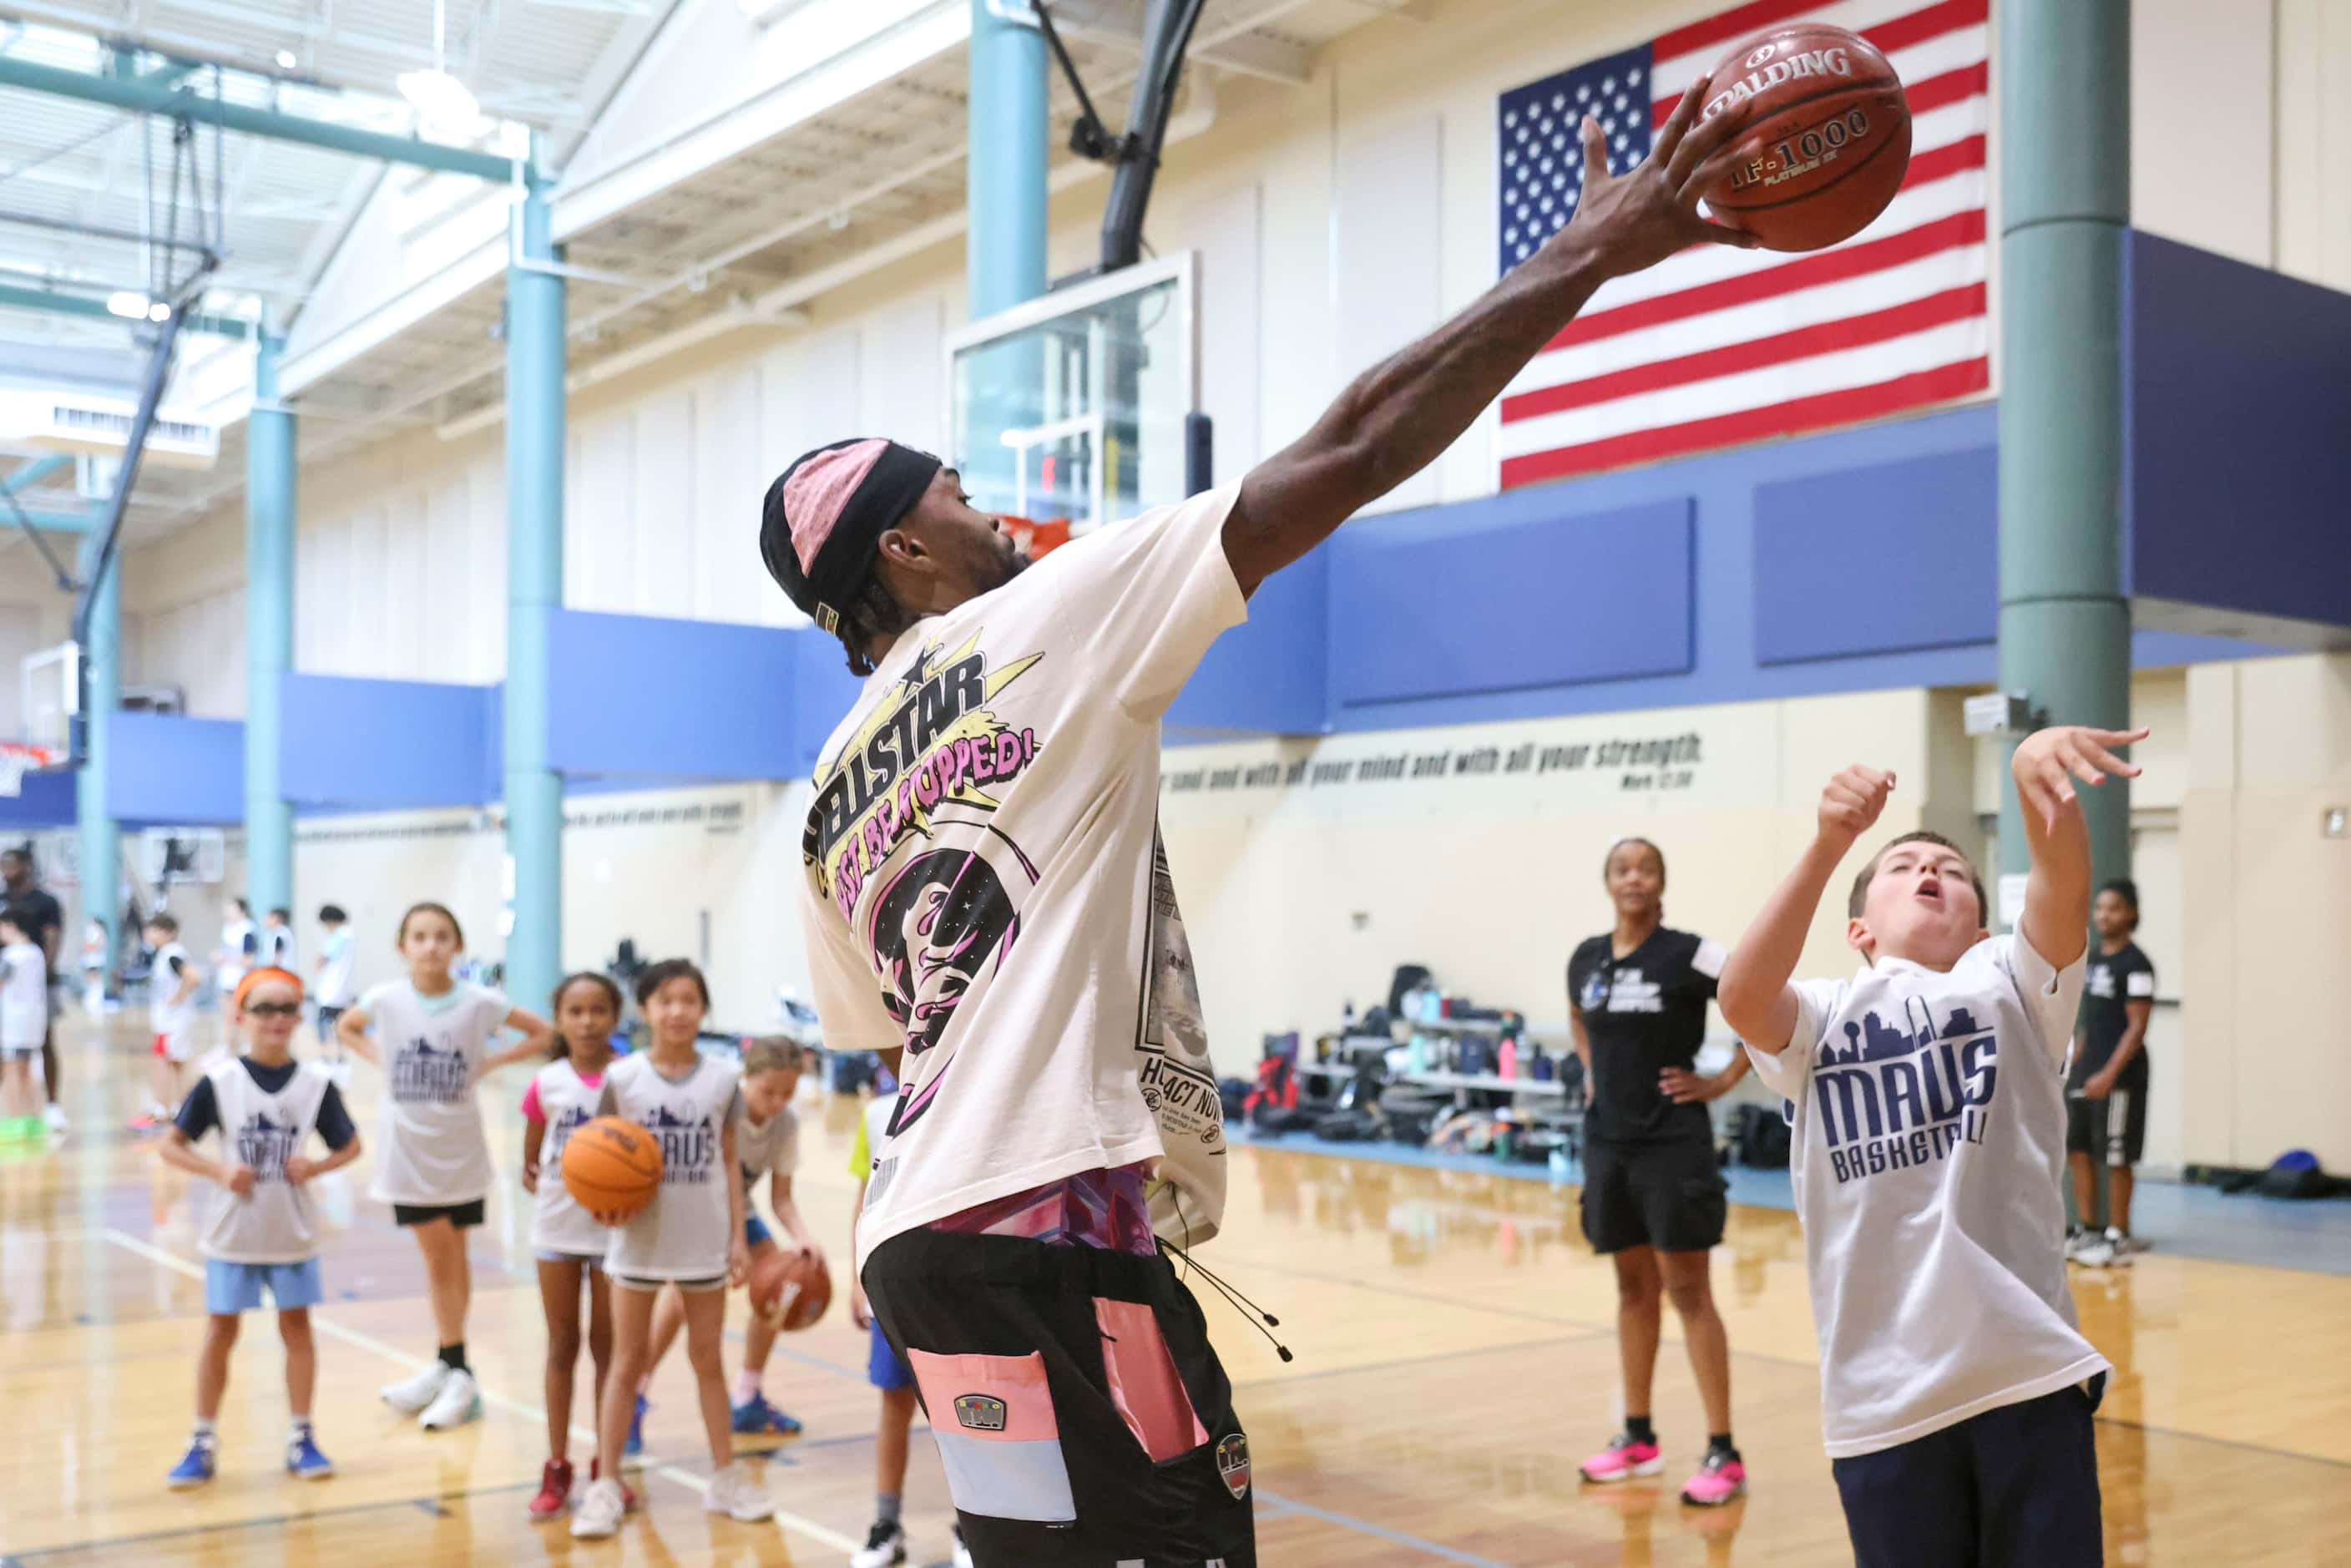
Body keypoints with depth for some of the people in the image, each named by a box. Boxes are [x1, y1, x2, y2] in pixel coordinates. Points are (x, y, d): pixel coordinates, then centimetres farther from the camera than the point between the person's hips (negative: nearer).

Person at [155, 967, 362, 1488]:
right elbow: (171, 1146, -4)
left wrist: (316, 1167, -14)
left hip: (293, 1231, 1)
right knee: (220, 1332, 7)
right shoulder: (219, 1081, -9)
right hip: (233, 1230, -1)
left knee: (296, 1327, 8)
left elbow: (350, 1146, 4)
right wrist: (221, 1171, -18)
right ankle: (202, 1443, 19)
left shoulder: (315, 1083, -5)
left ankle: (301, 1438, 19)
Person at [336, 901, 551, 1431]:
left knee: (452, 1260, 11)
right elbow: (346, 1028, 12)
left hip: (460, 1150, 0)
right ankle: (453, 1372, 14)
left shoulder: (479, 1003, -12)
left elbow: (541, 1033, -1)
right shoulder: (386, 1000, -9)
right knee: (438, 1260, 5)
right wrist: (381, 1061, -4)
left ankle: (450, 1368, 23)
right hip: (409, 1148, 0)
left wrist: (488, 1063, -11)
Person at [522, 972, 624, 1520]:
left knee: (608, 1348, 9)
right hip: (557, 1228, 2)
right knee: (562, 1346, 11)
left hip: (613, 1228, -2)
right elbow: (529, 1162, 9)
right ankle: (556, 1469, 20)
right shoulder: (547, 1084, -2)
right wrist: (542, 1186, -9)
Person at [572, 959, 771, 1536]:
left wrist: (738, 1236, 2)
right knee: (628, 1361, 8)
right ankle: (607, 1484, 15)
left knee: (707, 1357, 13)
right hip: (640, 1240, -1)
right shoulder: (622, 1077, -7)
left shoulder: (723, 1077, -2)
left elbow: (729, 1159, 3)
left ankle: (726, 1476, 23)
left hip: (705, 1240, 1)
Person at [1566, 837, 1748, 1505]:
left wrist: (1722, 1081, -11)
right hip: (1607, 1140, 5)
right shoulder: (1585, 958, 6)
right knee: (1633, 1287, 14)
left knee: (1688, 1291, -4)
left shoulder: (1689, 955, -11)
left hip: (1673, 1141, -5)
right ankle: (1638, 1436, 25)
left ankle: (1723, 1454, 2)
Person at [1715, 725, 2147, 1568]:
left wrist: (2036, 768, -34)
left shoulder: (2007, 985, 7)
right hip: (1881, 1391, 1)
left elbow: (2067, 887, -13)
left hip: (2026, 1368, 0)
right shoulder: (1824, 1015, 7)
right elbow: (1741, 1002, -16)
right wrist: (1828, 845, -27)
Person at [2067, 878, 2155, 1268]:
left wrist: (2110, 1074, -21)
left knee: (2116, 1158, -2)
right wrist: (2074, 1064, 15)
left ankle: (2118, 1240, 7)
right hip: (2084, 1074, 8)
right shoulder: (2093, 959, 13)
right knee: (2077, 1151, 10)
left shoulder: (2135, 965, -11)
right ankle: (2087, 1232, 20)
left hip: (2119, 1078, -8)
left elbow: (2137, 1027, -15)